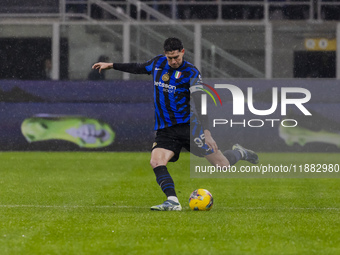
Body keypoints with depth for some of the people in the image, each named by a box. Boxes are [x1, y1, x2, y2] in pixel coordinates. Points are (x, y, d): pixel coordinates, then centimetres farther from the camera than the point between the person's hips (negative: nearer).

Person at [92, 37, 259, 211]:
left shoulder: (191, 73, -9)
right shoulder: (158, 63, 6)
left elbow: (200, 104, -16)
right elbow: (139, 68, 28)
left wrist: (207, 133, -26)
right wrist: (111, 65, 30)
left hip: (189, 125, -4)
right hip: (165, 130, 4)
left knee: (222, 165, -4)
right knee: (156, 162, -24)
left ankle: (239, 153, 29)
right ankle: (173, 202, -30)